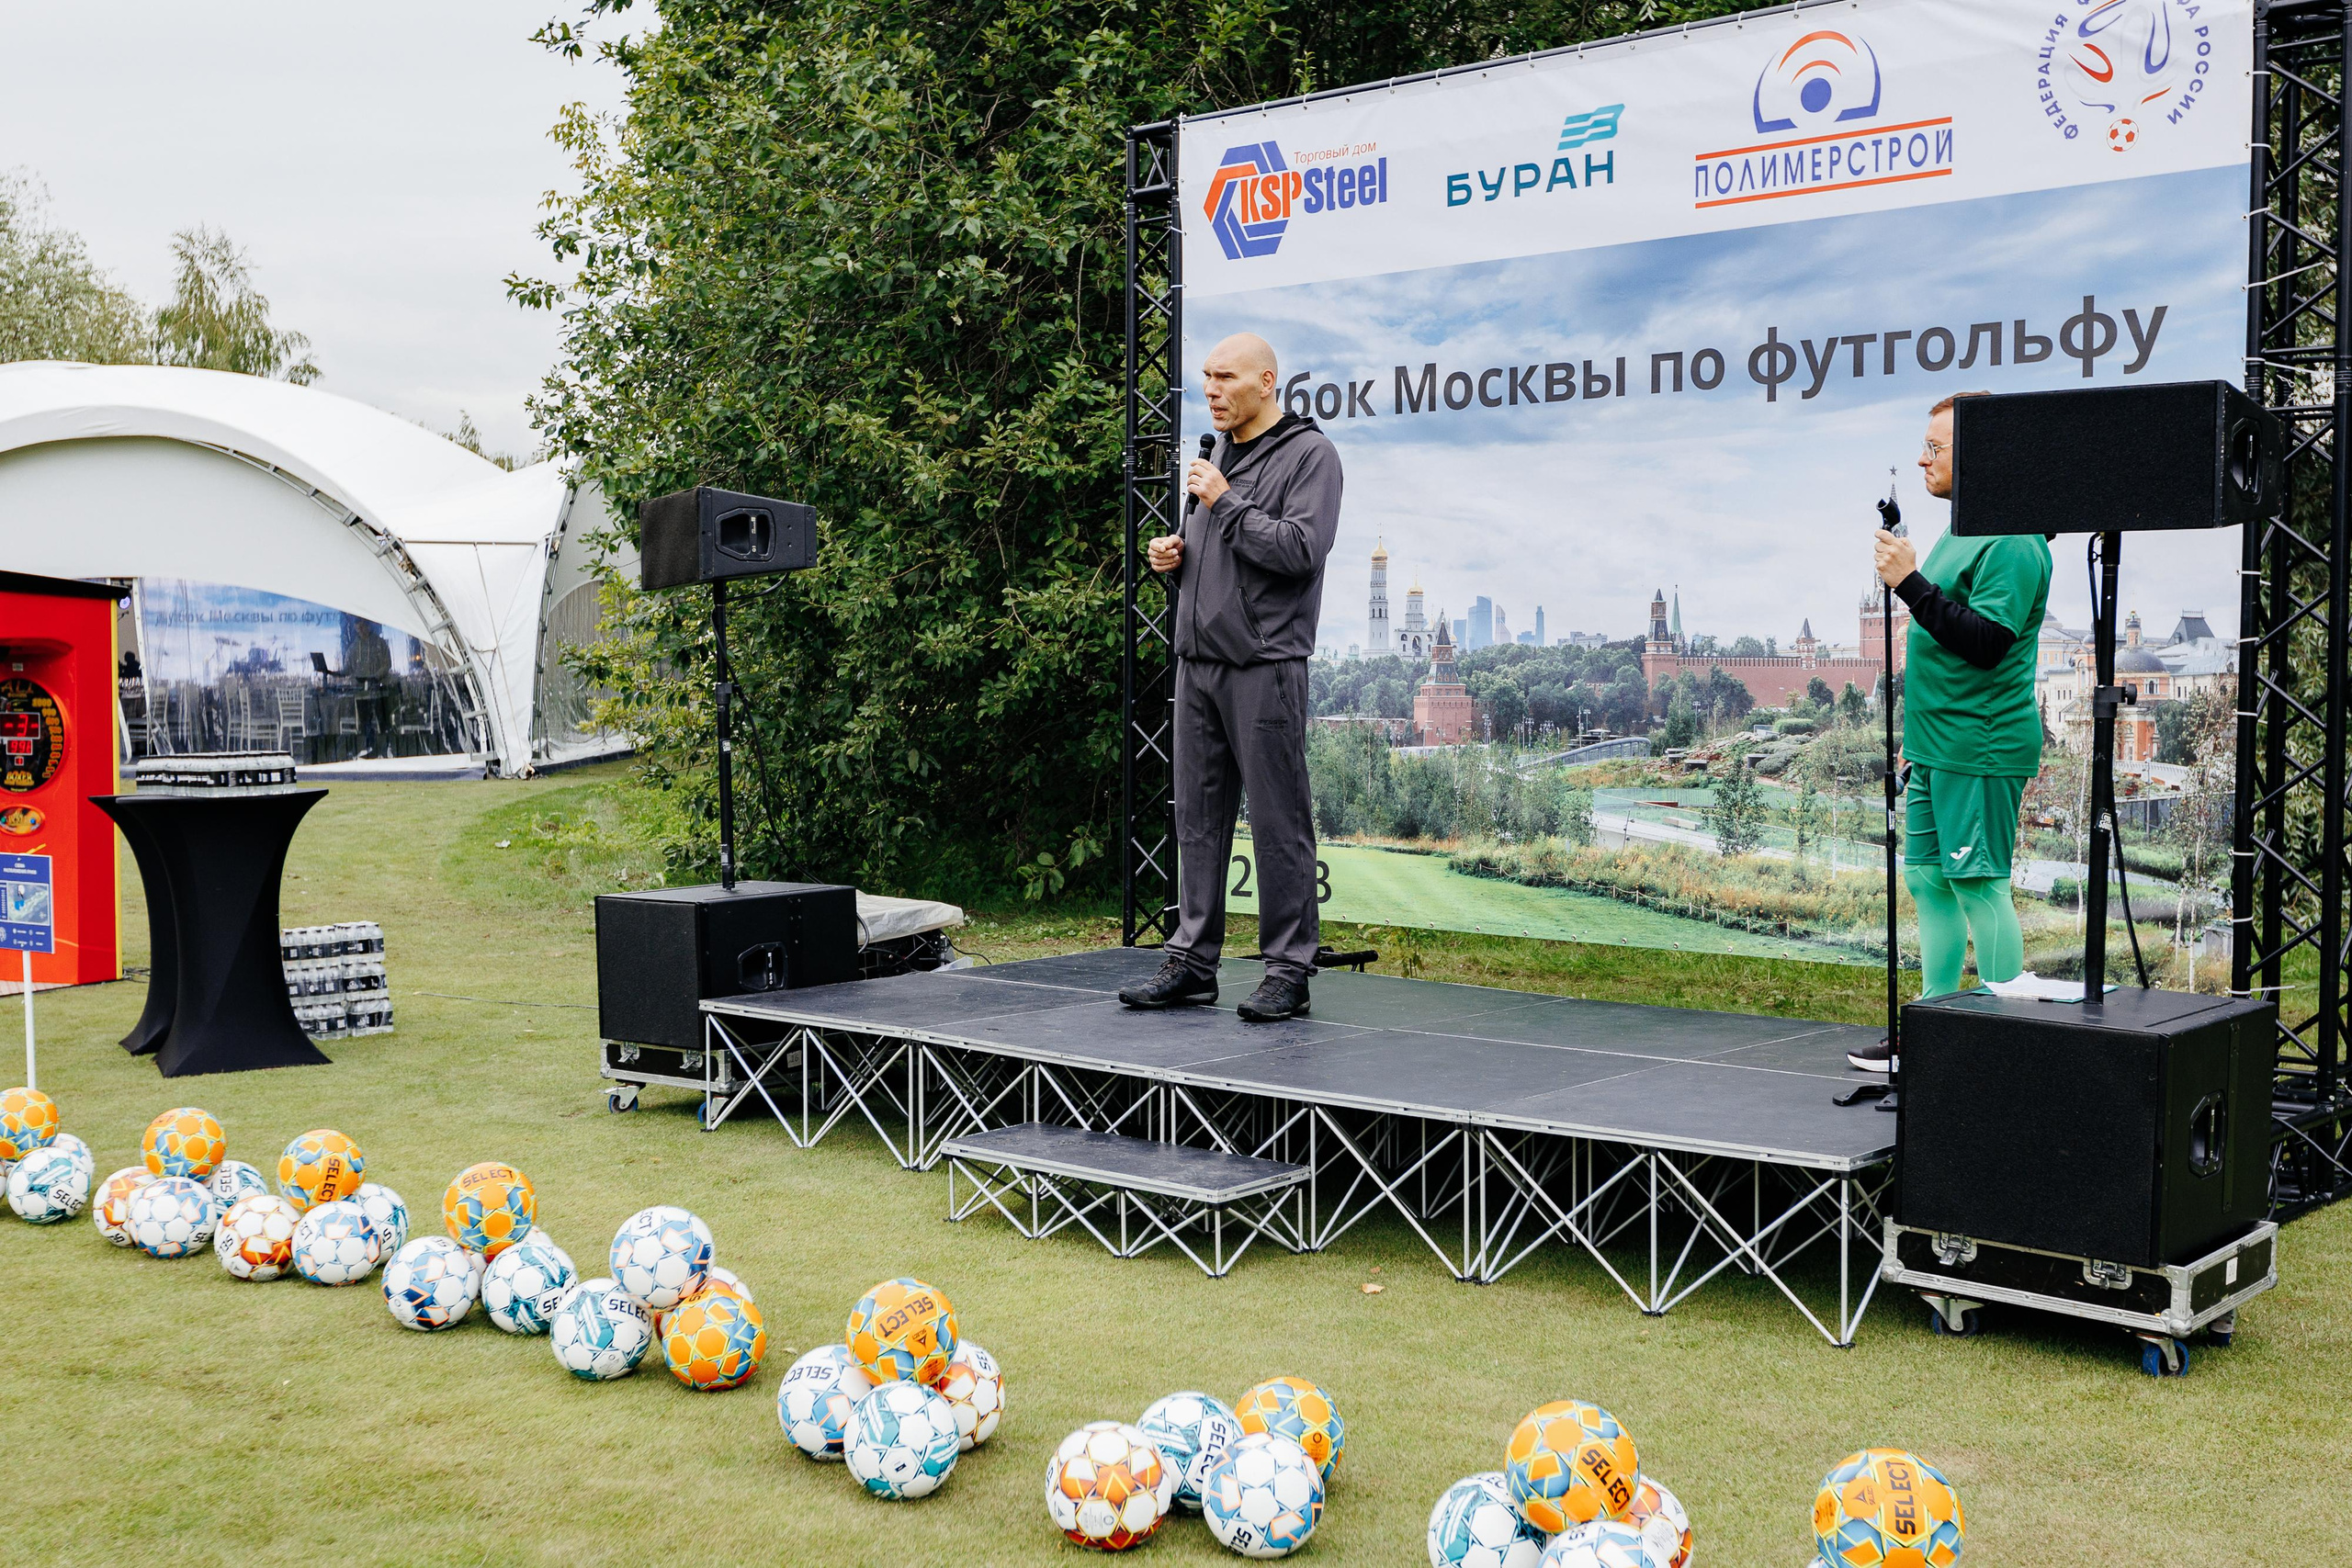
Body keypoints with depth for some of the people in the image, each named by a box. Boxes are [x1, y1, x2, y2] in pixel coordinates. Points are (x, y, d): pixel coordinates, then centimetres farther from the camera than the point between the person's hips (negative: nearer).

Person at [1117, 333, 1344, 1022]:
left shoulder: (1308, 454, -5)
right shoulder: (1217, 454, 18)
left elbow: (1300, 549, -18)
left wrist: (1225, 503, -14)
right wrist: (1174, 554, 7)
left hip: (1263, 666, -8)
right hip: (1198, 661, 8)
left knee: (1278, 822, -3)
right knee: (1199, 816, 10)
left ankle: (1289, 971, 3)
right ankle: (1192, 962, 17)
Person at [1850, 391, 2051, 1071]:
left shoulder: (2011, 543, -15)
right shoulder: (1959, 533, 16)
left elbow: (1985, 642, -24)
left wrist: (1910, 583, -24)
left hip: (1982, 749, -10)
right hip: (1937, 748, 10)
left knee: (1978, 885, -7)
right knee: (1927, 878, 12)